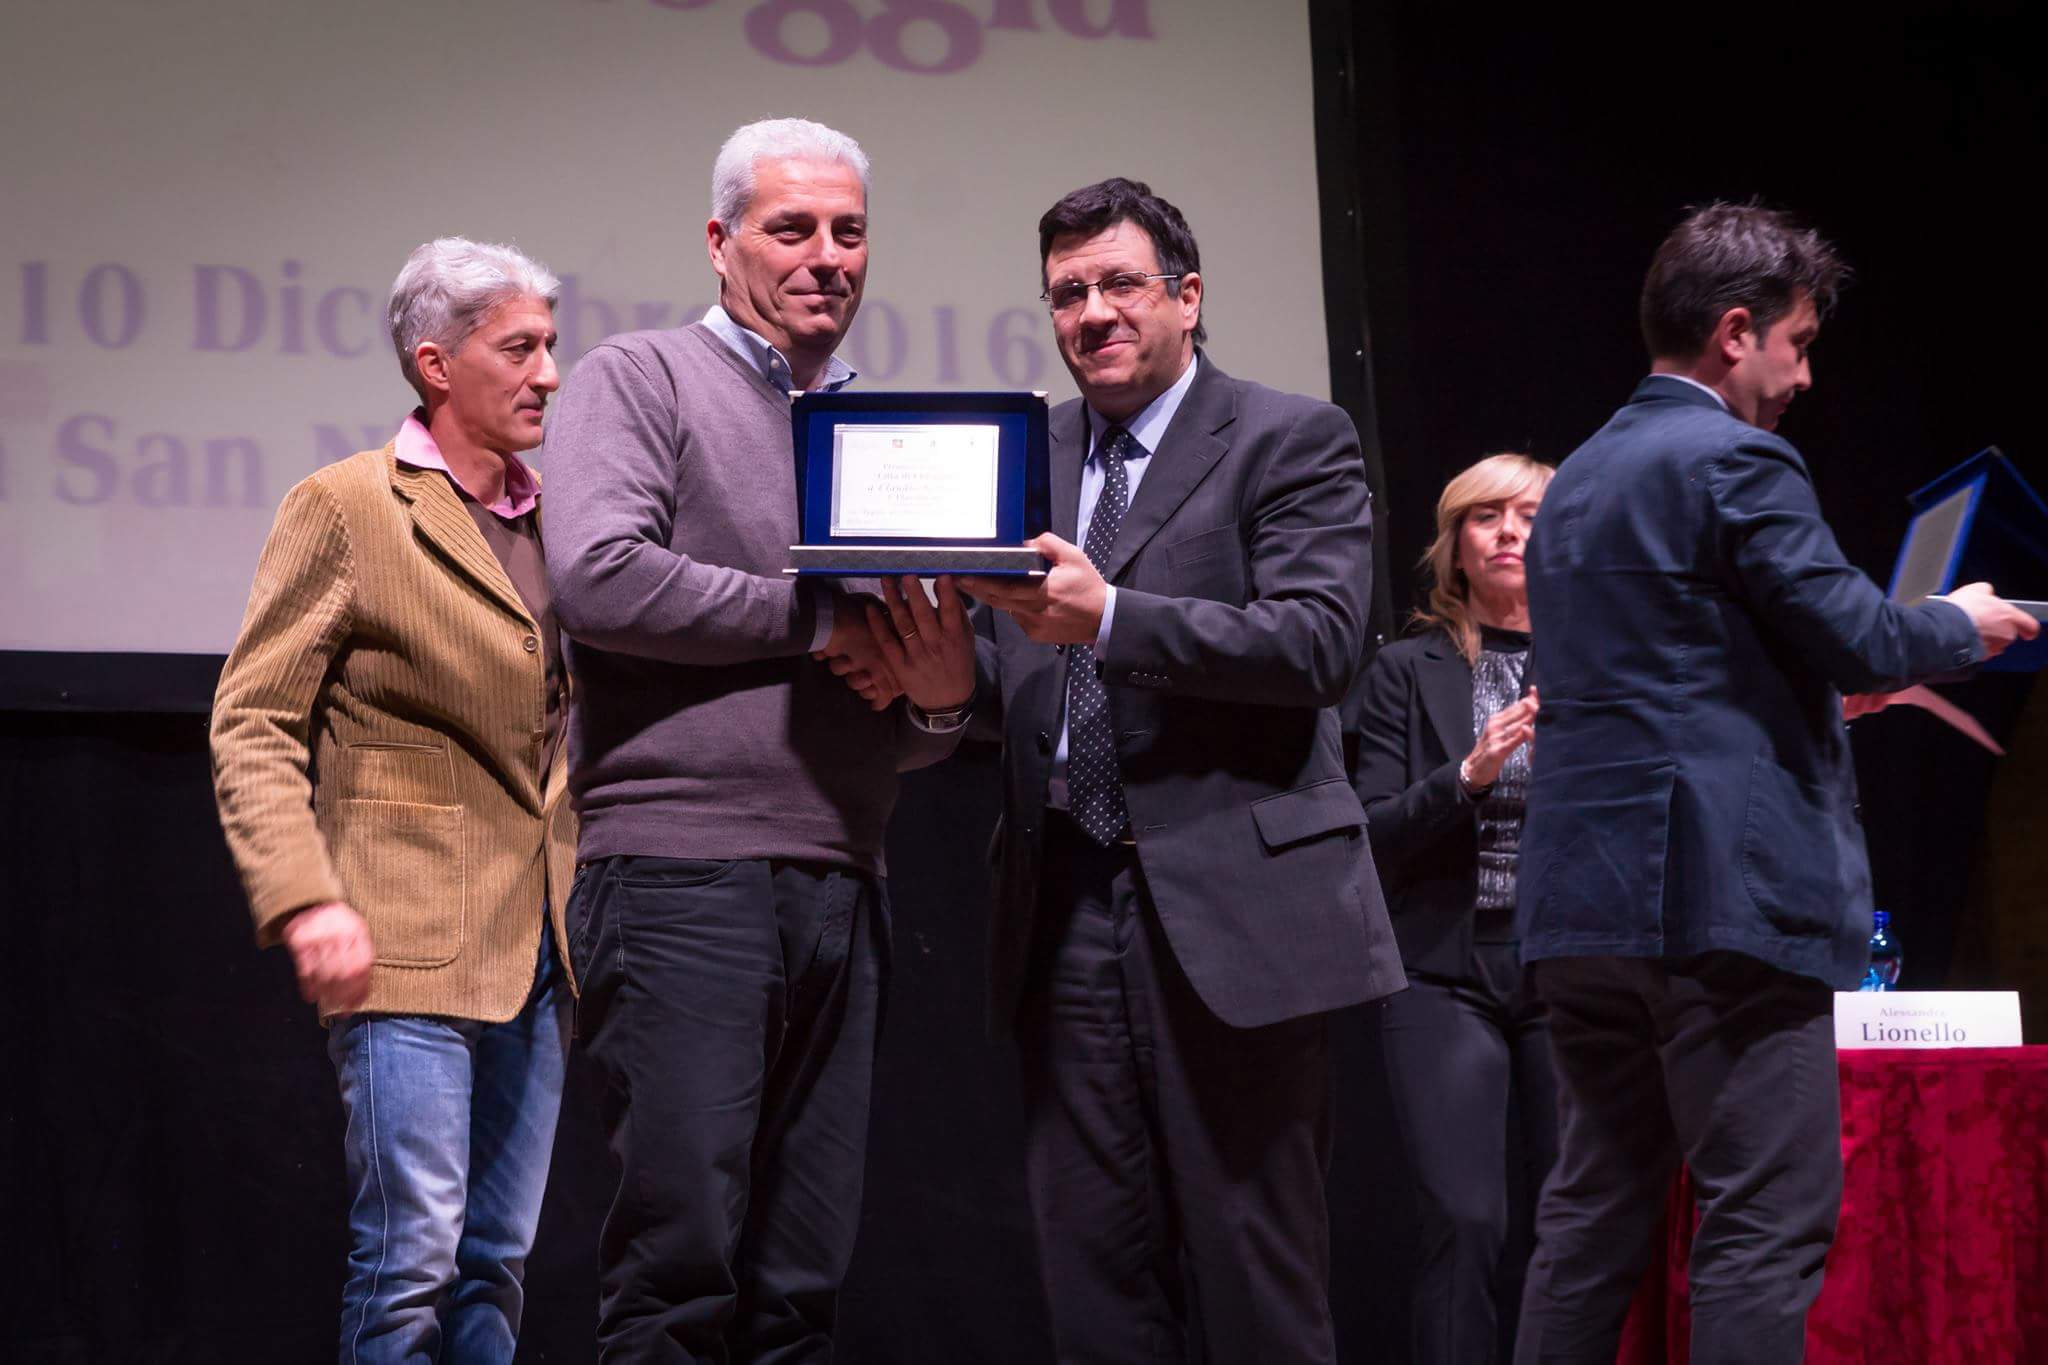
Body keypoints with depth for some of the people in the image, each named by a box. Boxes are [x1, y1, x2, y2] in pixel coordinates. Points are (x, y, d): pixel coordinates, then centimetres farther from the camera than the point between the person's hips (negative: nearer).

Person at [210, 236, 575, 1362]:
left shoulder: (553, 518, 14)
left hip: (536, 945, 7)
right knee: (412, 1257, -12)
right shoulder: (347, 508, -4)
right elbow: (252, 725, -8)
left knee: (496, 1264, 7)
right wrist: (304, 900, -20)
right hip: (409, 939, -6)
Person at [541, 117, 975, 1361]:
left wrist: (942, 696, -2)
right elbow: (598, 576, -14)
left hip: (842, 887, 6)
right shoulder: (641, 381, 4)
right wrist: (819, 617, -9)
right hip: (680, 873, -6)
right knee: (683, 1263, -11)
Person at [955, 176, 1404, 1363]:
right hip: (1064, 909, 5)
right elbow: (1011, 679, 15)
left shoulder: (1293, 442, 1)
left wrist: (1110, 619, -23)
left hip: (1230, 903, -5)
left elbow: (1322, 641, -14)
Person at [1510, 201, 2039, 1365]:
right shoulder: (1736, 461, -9)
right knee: (1770, 1222, -7)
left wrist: (1827, 688, 28)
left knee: (1595, 1209, 11)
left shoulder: (1581, 476, 19)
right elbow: (1862, 641, -13)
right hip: (1723, 895, -9)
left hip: (1583, 906, 9)